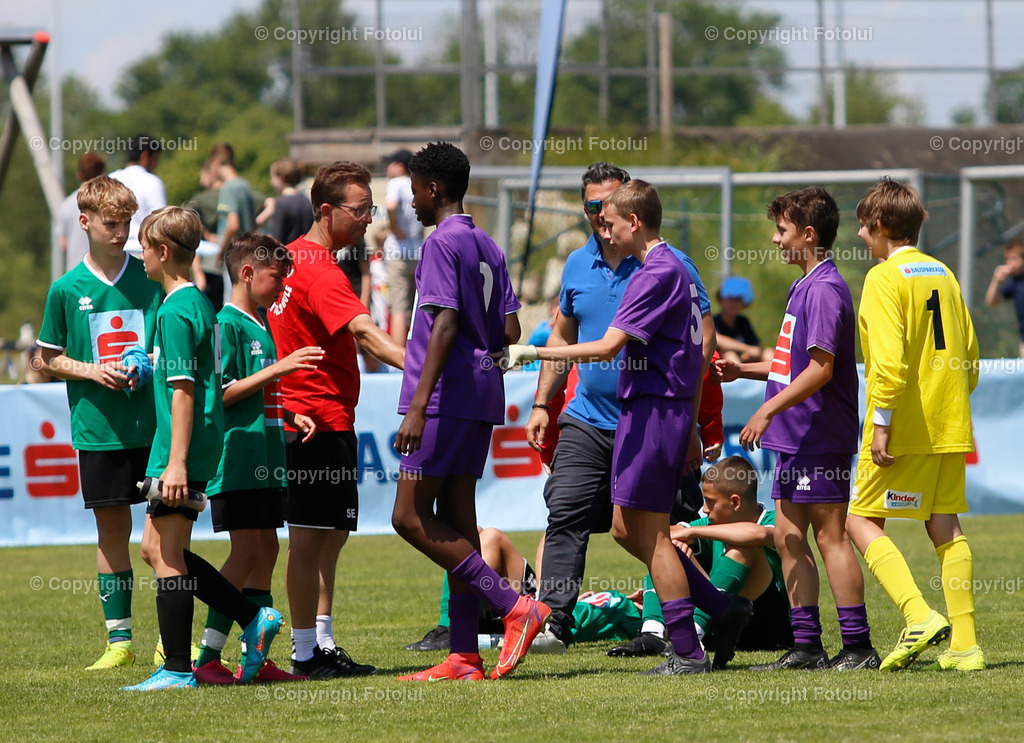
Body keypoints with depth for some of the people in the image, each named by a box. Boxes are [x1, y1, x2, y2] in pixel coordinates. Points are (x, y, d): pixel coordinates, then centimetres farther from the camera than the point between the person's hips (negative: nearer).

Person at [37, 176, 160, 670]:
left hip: (155, 423, 0)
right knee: (112, 528, 5)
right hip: (99, 428, 0)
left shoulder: (151, 279, 2)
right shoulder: (66, 289, 2)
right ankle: (119, 639, 11)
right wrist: (90, 371, -8)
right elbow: (50, 358, 8)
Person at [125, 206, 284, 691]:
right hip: (202, 444, 10)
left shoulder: (175, 312, -14)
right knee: (157, 549, 14)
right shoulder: (199, 303, 16)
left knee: (166, 554, -5)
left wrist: (176, 462, -21)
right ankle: (254, 619, 14)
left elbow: (183, 390, -19)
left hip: (182, 448, -10)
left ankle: (177, 669, -4)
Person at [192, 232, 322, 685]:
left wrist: (290, 416, 11)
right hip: (237, 456, -9)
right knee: (246, 552, -11)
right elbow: (219, 394, -18)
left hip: (265, 460, 9)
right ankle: (206, 659, -9)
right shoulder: (228, 324, -10)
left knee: (266, 549, 7)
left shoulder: (260, 325, 18)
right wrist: (278, 368, -20)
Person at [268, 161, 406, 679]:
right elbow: (364, 332, -31)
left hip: (302, 416, 10)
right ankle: (306, 651, -4)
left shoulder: (293, 257, 14)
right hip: (322, 418, -10)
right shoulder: (319, 271, -18)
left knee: (330, 536, 13)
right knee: (311, 537, -6)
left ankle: (322, 643, 17)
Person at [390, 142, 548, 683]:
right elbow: (510, 331, 14)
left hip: (447, 395, -9)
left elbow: (445, 324, -20)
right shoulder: (488, 247, 16)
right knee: (455, 519, 7)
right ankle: (463, 656, 3)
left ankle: (514, 607, -15)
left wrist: (419, 405, -24)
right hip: (482, 397, 9)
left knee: (410, 517, -8)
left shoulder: (442, 244, -11)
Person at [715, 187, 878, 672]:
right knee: (788, 536, 10)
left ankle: (858, 647, -4)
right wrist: (743, 370, 19)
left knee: (830, 537, -7)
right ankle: (806, 646, 13)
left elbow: (821, 368, -22)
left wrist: (768, 410, -20)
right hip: (795, 437, 10)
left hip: (821, 438, -10)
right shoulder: (805, 286, 17)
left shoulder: (824, 290, -15)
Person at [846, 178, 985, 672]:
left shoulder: (885, 278, -9)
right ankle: (964, 644, 3)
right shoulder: (943, 275, 14)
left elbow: (890, 358, -19)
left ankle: (919, 617, -17)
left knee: (863, 521, 0)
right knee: (945, 526, 9)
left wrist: (880, 422, -17)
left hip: (905, 427, -7)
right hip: (949, 426, 7)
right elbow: (969, 357, 16)